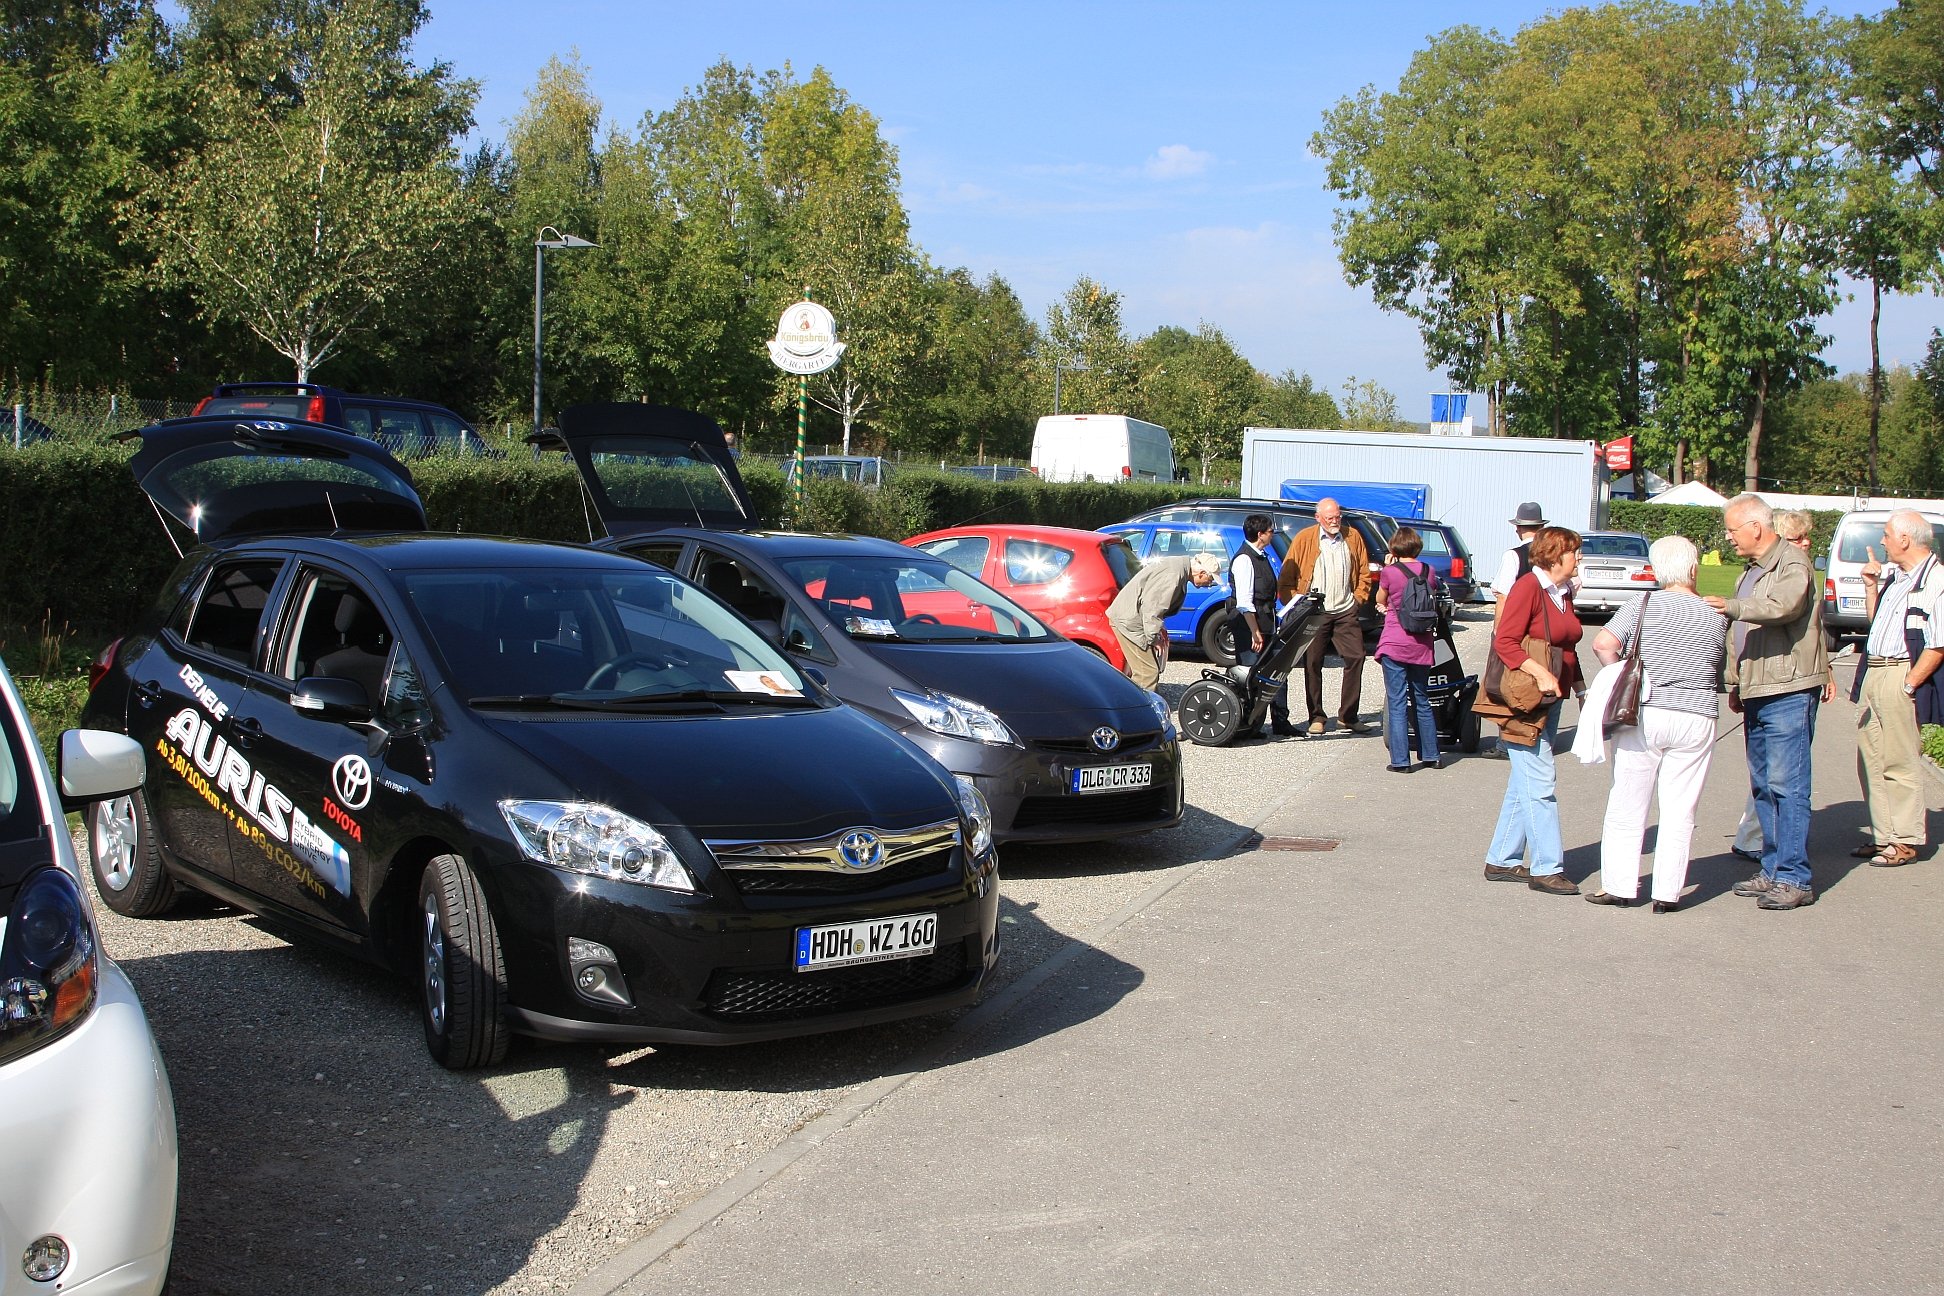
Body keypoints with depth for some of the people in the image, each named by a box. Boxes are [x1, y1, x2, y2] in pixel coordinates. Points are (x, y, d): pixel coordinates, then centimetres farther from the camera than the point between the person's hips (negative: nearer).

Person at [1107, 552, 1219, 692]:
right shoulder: (1172, 575, -23)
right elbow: (1151, 605, -26)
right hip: (1129, 621, -11)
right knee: (1148, 673, -10)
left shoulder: (1178, 565, 11)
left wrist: (1159, 627, 12)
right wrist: (1154, 637, -16)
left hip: (1126, 616, 11)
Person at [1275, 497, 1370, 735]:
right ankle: (1316, 717, 10)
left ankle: (1348, 715, 7)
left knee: (1355, 657, -3)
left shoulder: (1353, 537, 8)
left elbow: (1363, 572, 17)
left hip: (1346, 611, 2)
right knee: (1313, 663, 0)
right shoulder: (1304, 540, -1)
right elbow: (1287, 577, 0)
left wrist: (1359, 598, 7)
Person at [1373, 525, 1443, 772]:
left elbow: (1380, 600, 8)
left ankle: (1401, 761, -3)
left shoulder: (1390, 572, -9)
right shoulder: (1429, 571, 3)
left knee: (1396, 703, -1)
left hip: (1395, 645, -5)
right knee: (1422, 701, 18)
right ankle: (1430, 755, 24)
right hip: (1422, 645, 5)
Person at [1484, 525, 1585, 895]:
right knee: (1540, 784, -8)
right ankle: (1547, 868, -4)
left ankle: (1501, 860, 19)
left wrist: (1579, 687, 14)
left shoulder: (1564, 592, 14)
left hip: (1551, 700, 9)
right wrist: (1541, 674, -27)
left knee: (1524, 783, 12)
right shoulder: (1529, 587, -13)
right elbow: (1504, 642, -19)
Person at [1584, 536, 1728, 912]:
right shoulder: (1717, 617, 3)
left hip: (1643, 715, -1)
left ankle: (1619, 885, 11)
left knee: (1628, 806, 8)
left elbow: (1603, 644, -13)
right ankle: (1667, 893, 8)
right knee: (1679, 811, 7)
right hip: (1696, 721, 1)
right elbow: (1722, 673, 9)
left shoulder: (1643, 606, -4)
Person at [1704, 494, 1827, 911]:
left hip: (1788, 691, -9)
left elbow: (1782, 607, -30)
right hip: (1757, 692, 9)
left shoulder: (1793, 563, -9)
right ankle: (1772, 871, 18)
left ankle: (1795, 879, -7)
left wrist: (1730, 606, -24)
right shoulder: (1750, 571, 20)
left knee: (1787, 784, -10)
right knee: (1763, 786, 11)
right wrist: (1734, 683, 21)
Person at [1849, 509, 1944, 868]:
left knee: (1899, 763, -3)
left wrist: (1909, 684, -16)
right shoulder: (1892, 574, 13)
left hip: (1899, 675, -9)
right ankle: (1883, 836, 21)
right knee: (1870, 759, 12)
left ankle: (1904, 841, 6)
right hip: (1872, 674, 9)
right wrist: (1871, 585, 13)